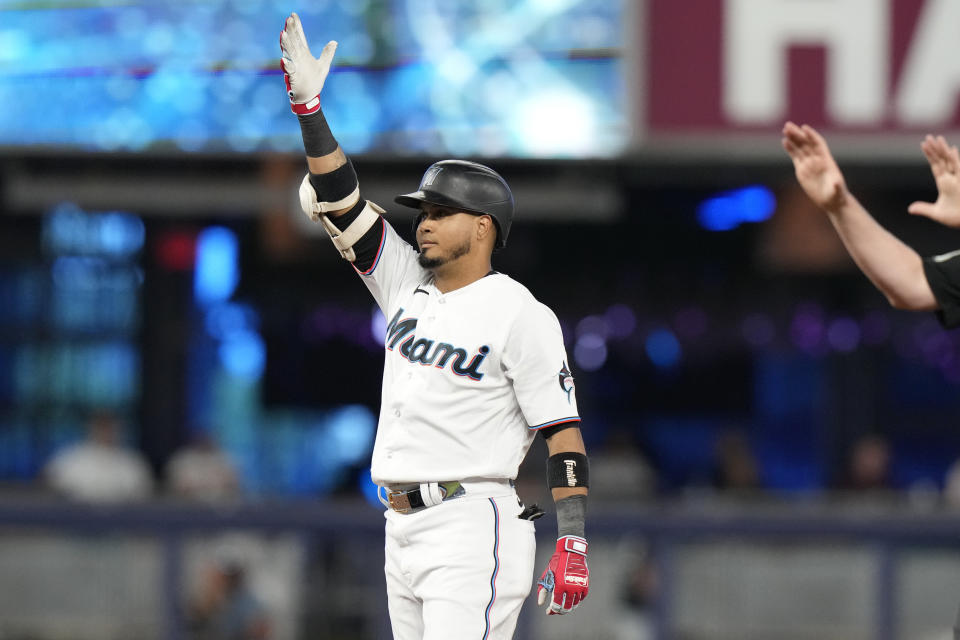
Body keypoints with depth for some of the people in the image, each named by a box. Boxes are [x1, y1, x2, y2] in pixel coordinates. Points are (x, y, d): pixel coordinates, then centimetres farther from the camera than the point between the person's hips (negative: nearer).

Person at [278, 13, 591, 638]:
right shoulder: (408, 285, 15)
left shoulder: (520, 315, -6)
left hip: (473, 530, -8)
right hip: (402, 533, 8)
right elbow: (338, 202, 13)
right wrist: (308, 105, 2)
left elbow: (564, 433, -9)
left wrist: (573, 541, -18)